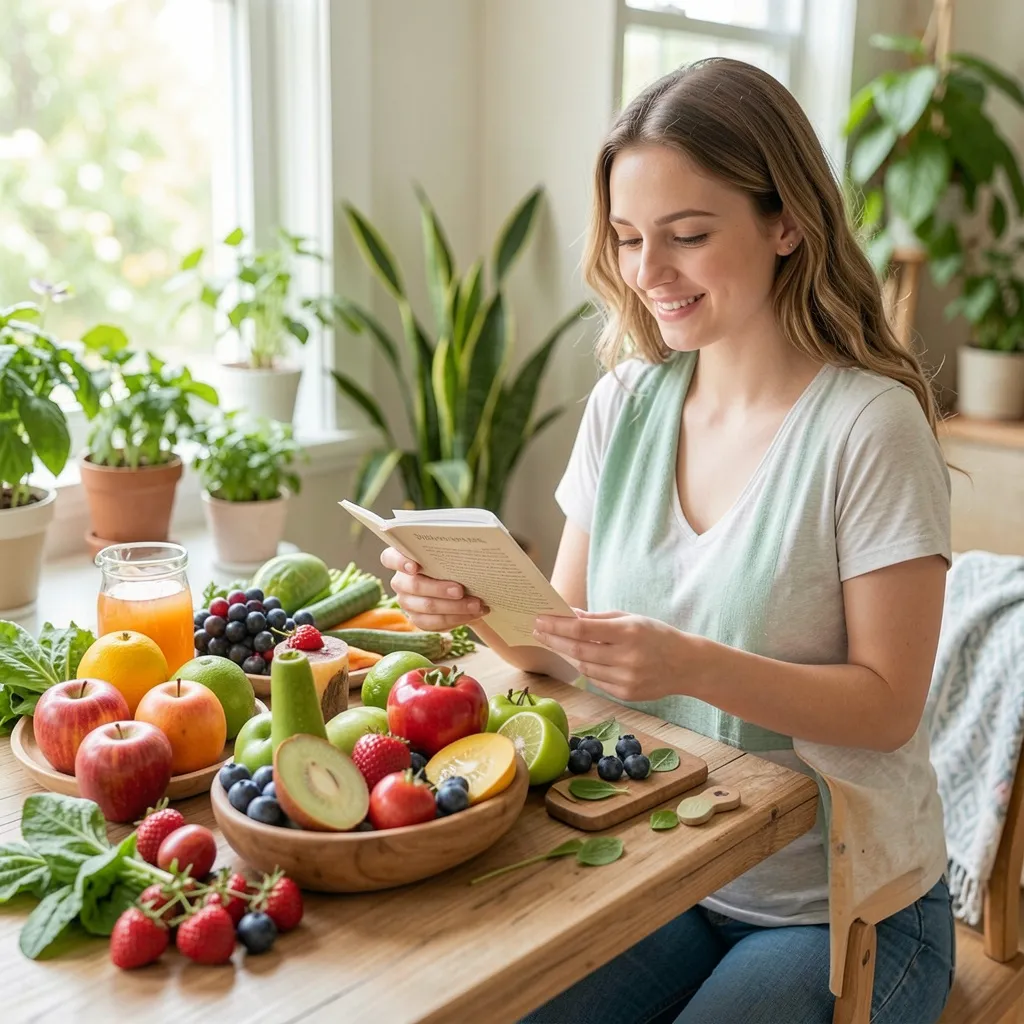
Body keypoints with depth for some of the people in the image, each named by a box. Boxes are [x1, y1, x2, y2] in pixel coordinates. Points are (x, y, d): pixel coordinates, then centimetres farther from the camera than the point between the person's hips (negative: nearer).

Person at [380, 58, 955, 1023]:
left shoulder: (870, 426, -17)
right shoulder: (625, 404, -1)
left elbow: (887, 705, -15)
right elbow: (561, 636, 2)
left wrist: (695, 666, -31)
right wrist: (479, 603, -19)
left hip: (840, 909, -3)